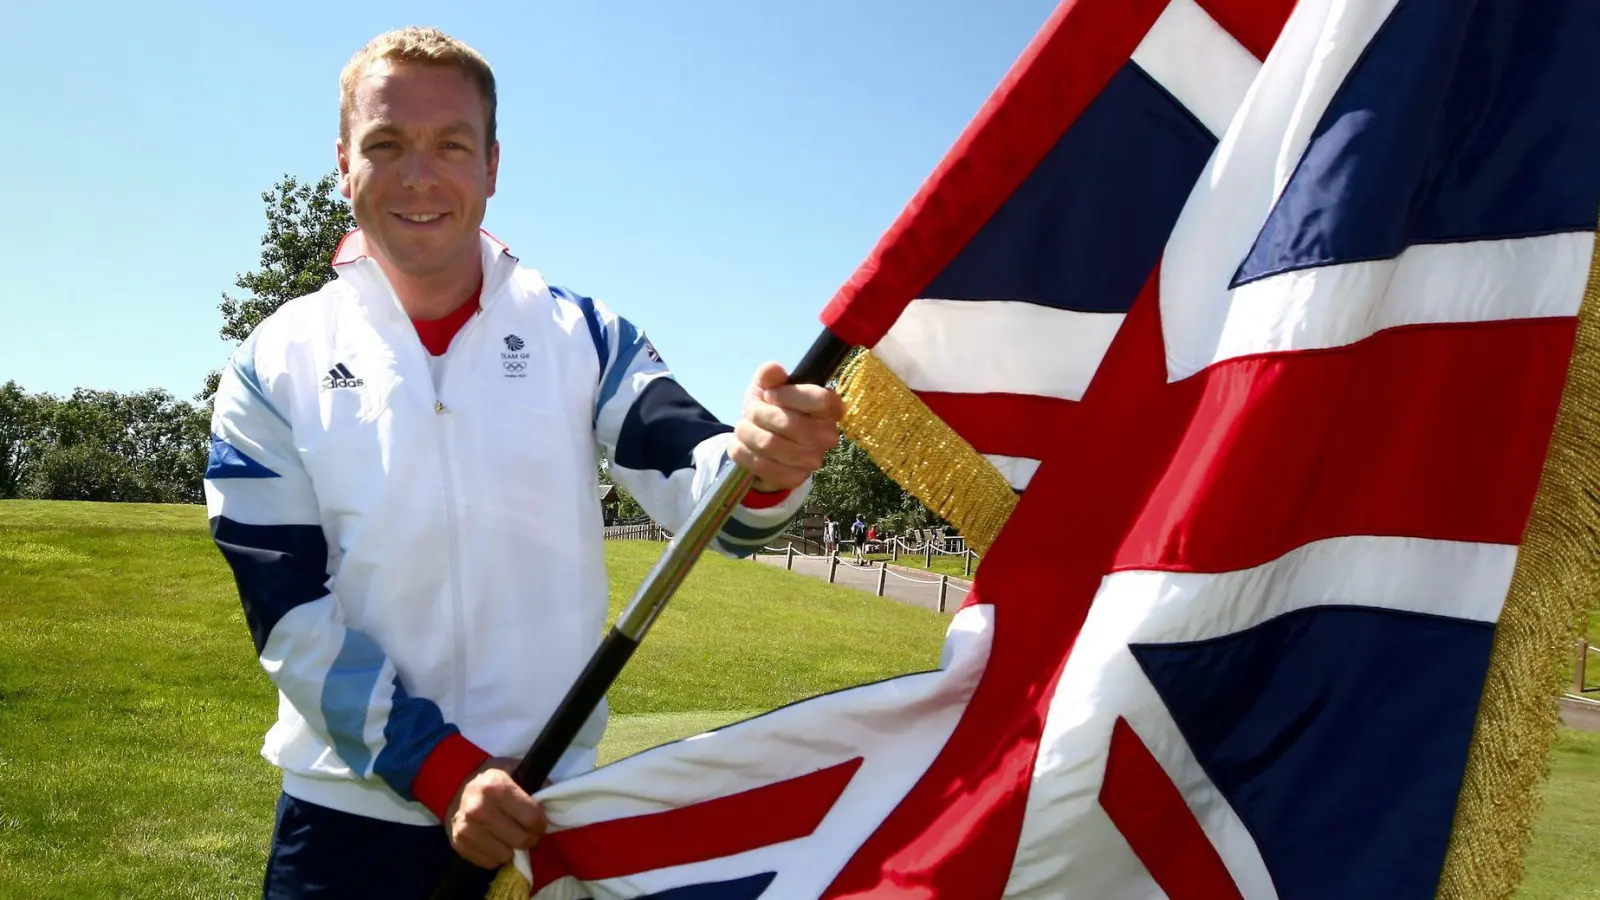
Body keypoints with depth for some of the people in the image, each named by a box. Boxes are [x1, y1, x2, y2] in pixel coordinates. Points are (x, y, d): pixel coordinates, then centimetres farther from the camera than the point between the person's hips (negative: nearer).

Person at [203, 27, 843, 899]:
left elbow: (696, 485, -14)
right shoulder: (274, 367, -2)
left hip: (548, 809, 1)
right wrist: (442, 770, -15)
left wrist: (763, 463, -38)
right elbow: (287, 609, -6)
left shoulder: (579, 336, -1)